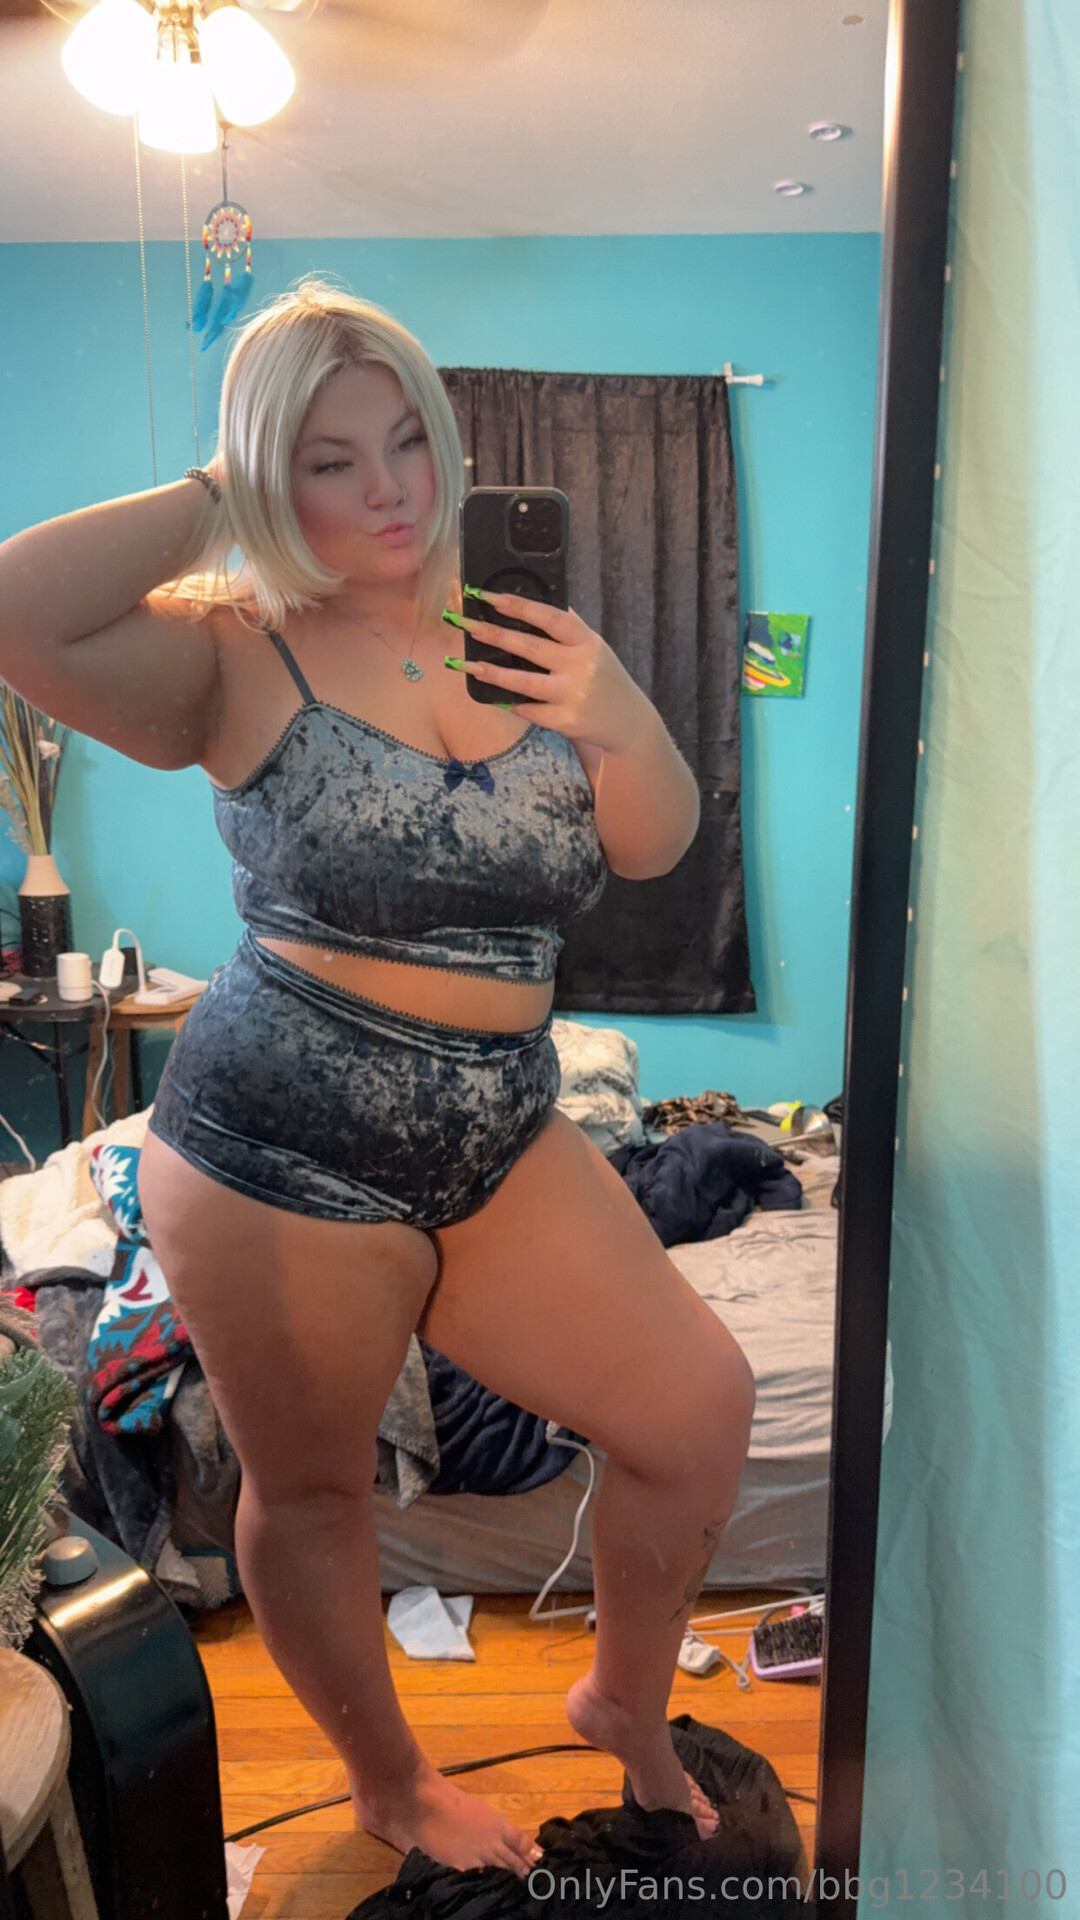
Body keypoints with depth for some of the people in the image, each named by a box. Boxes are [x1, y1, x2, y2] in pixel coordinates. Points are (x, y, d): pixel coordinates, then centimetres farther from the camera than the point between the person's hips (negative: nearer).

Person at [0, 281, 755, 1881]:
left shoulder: (508, 631, 6)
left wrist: (626, 723, -15)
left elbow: (656, 849, 5)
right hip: (280, 1148, -4)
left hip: (503, 1137, 5)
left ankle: (625, 1705, 38)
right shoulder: (238, 651, -8)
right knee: (314, 1488, 13)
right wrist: (209, 498, -14)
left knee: (699, 1411, 8)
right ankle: (389, 1785, 44)